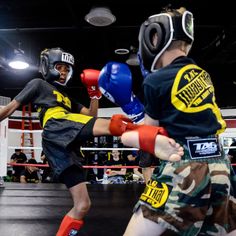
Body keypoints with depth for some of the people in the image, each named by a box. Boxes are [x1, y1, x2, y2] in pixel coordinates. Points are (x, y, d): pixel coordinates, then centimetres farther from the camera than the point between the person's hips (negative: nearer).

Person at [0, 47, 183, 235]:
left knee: (82, 205, 4)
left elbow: (91, 116, 30)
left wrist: (95, 93, 17)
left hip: (65, 147, 8)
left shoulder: (67, 98, 40)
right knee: (111, 124, -35)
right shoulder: (38, 85, 21)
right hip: (55, 129, -8)